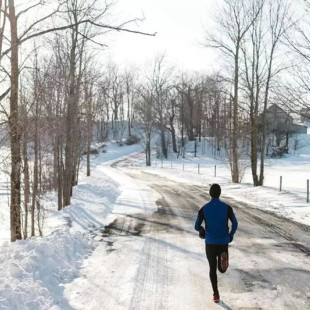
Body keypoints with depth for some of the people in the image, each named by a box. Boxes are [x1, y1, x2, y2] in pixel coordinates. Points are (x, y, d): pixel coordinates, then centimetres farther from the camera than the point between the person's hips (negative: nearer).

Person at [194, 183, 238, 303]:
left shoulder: (203, 209, -7)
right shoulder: (227, 207, -6)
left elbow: (196, 226, -2)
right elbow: (235, 224, -4)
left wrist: (202, 230, 22)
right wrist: (231, 235, 14)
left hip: (210, 243, 0)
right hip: (223, 242, 0)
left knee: (212, 269, 14)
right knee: (222, 269, 13)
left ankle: (216, 295, 11)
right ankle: (224, 257, -23)